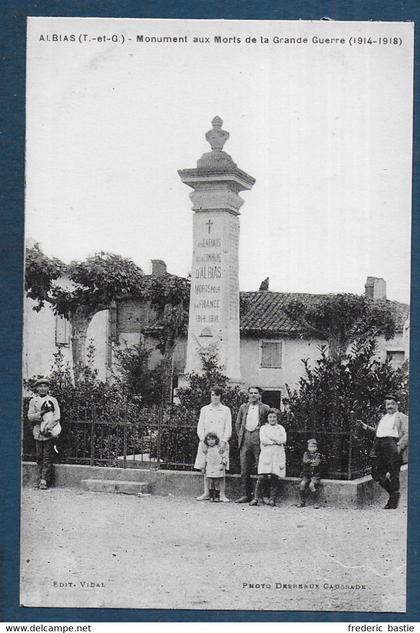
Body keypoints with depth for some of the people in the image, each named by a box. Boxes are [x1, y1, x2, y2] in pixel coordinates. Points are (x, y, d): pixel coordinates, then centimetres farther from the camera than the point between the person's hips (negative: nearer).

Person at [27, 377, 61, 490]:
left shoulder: (52, 400, 6)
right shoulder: (33, 401, 10)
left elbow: (57, 416, -3)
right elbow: (30, 416, -1)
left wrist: (48, 427, -16)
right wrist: (42, 412, -15)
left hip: (50, 433, -2)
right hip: (38, 433, 2)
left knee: (47, 457, -5)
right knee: (39, 457, 5)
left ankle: (44, 480, -5)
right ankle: (40, 478, 12)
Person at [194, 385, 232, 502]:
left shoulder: (226, 410, 8)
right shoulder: (204, 409, 12)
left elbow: (228, 428, 4)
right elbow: (200, 427, 8)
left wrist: (223, 441, -8)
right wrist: (203, 441, -4)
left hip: (220, 443, -2)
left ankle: (222, 494, -1)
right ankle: (206, 493, 7)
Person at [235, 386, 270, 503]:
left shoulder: (265, 408, 6)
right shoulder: (243, 407, 16)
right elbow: (238, 423, 21)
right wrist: (240, 436, 10)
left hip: (258, 439, -3)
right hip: (245, 439, 3)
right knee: (244, 469, 2)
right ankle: (245, 495, 6)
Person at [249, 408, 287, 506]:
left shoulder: (281, 428, 15)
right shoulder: (263, 428, 14)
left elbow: (283, 440, -2)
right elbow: (263, 440, -3)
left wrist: (270, 436, -5)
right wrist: (276, 441, -6)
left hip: (278, 455, 1)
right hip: (266, 454, -1)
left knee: (275, 478, -4)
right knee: (262, 477, -10)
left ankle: (272, 499, 2)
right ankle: (255, 498, -5)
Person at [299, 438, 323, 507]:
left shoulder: (318, 455, 4)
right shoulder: (306, 453, 11)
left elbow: (317, 464, -12)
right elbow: (304, 461, -8)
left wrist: (309, 462, -11)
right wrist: (313, 461, -14)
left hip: (315, 475, -2)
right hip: (306, 474, 2)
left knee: (311, 485, -29)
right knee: (302, 484, -22)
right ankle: (303, 502, -15)